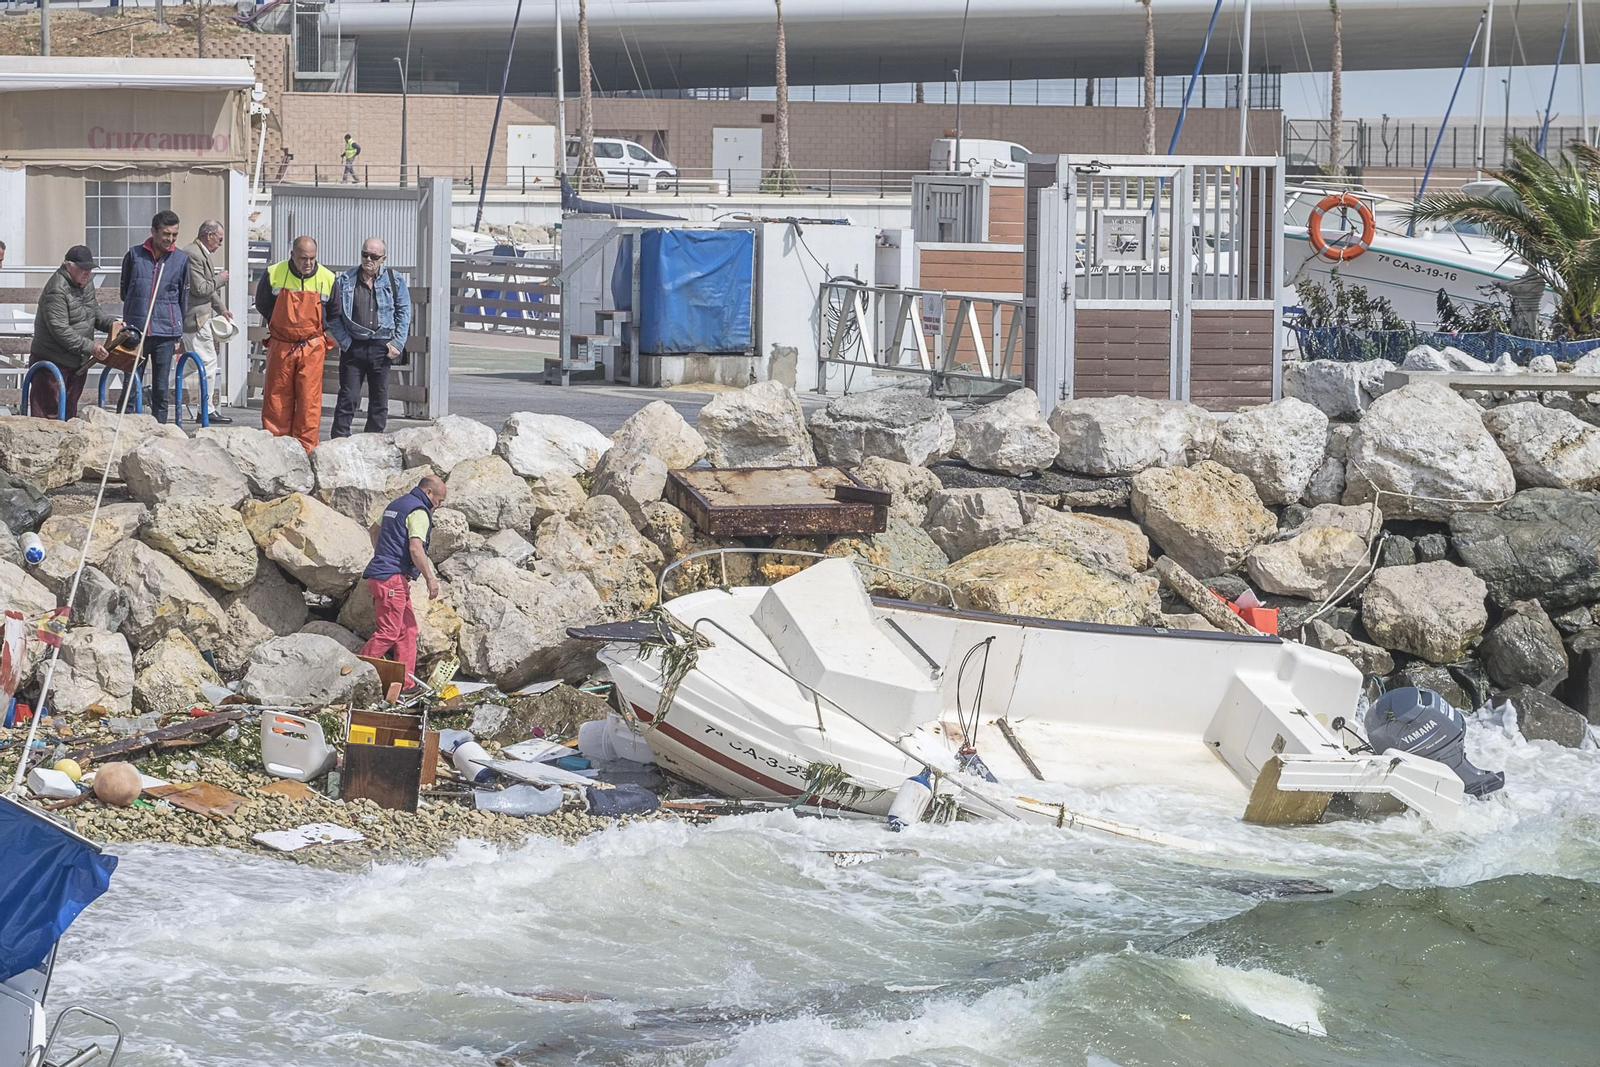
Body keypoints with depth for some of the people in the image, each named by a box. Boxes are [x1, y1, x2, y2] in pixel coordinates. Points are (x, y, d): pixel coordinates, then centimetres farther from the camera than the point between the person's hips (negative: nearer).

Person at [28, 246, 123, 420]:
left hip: (78, 362, 9)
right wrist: (90, 347, -27)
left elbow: (94, 309, 21)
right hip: (53, 361, -9)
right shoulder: (56, 291, -23)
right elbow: (60, 330, -26)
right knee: (48, 414, -7)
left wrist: (111, 323, 0)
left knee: (70, 411, 15)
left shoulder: (86, 282, 6)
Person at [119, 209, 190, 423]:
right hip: (136, 330, 0)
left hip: (166, 333, 0)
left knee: (161, 390, 2)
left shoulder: (181, 259, 5)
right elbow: (124, 291, 16)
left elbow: (183, 298, 11)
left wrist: (178, 335, 10)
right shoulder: (134, 255, 4)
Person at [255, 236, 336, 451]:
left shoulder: (327, 279, -1)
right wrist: (278, 328, 11)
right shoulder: (274, 274, -4)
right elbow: (262, 304, 14)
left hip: (312, 348, 0)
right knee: (276, 400, 3)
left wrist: (319, 330, 10)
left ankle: (306, 448, -2)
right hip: (280, 345, 0)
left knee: (309, 400, -5)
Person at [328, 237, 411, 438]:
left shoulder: (395, 281, 4)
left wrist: (397, 343, -1)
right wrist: (345, 342, -5)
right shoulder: (346, 281, 2)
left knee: (379, 400, 6)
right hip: (354, 346, -1)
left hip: (382, 348, 1)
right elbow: (333, 315, 4)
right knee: (348, 398, -5)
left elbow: (404, 312, 8)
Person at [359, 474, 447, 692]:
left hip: (380, 574, 10)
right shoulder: (419, 512, -11)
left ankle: (407, 682, 9)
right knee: (388, 632, -11)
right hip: (392, 578, -10)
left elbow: (373, 531, 33)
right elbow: (416, 549, -21)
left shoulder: (396, 506, 20)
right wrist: (430, 579, -17)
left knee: (408, 629, 11)